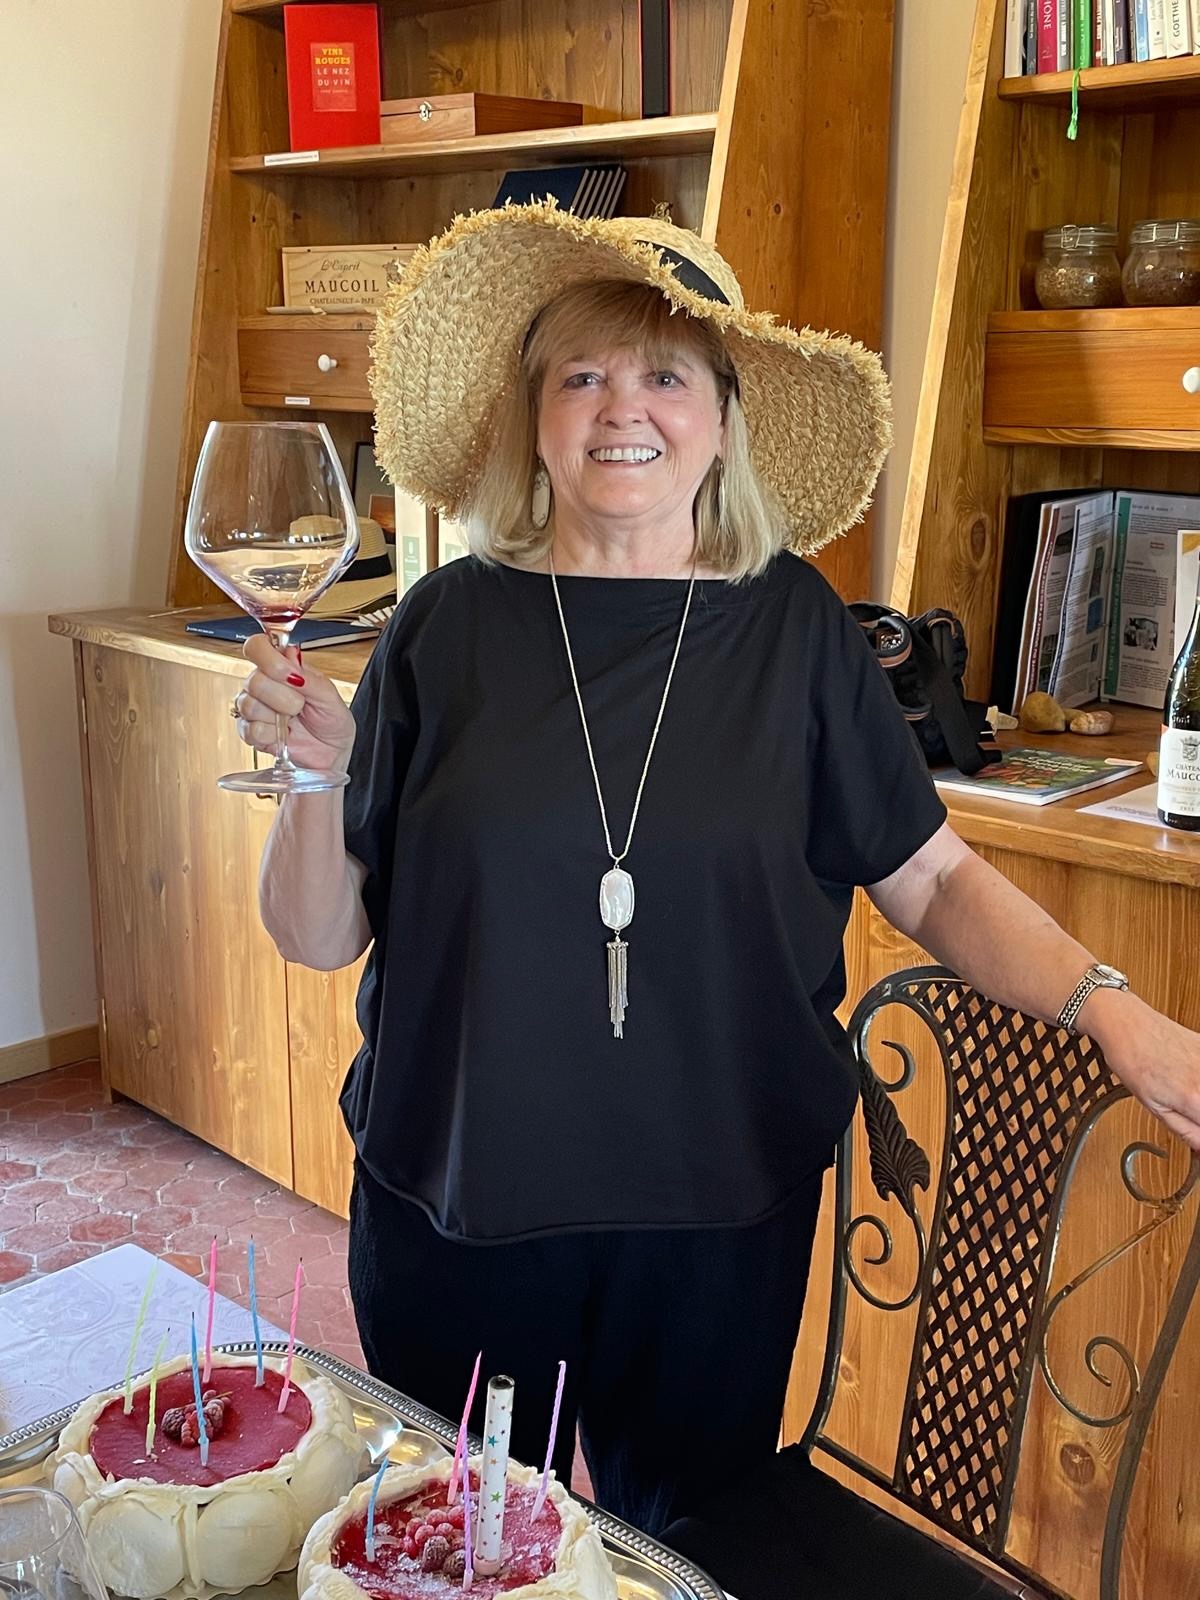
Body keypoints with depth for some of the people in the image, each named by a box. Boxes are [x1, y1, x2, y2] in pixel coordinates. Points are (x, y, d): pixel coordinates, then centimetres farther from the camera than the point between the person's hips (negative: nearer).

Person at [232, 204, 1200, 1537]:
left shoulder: (792, 625, -5)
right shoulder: (450, 628, -6)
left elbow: (936, 880, -2)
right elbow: (320, 936, -2)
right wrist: (313, 774, -19)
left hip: (718, 1220, 0)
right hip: (453, 1212, 0)